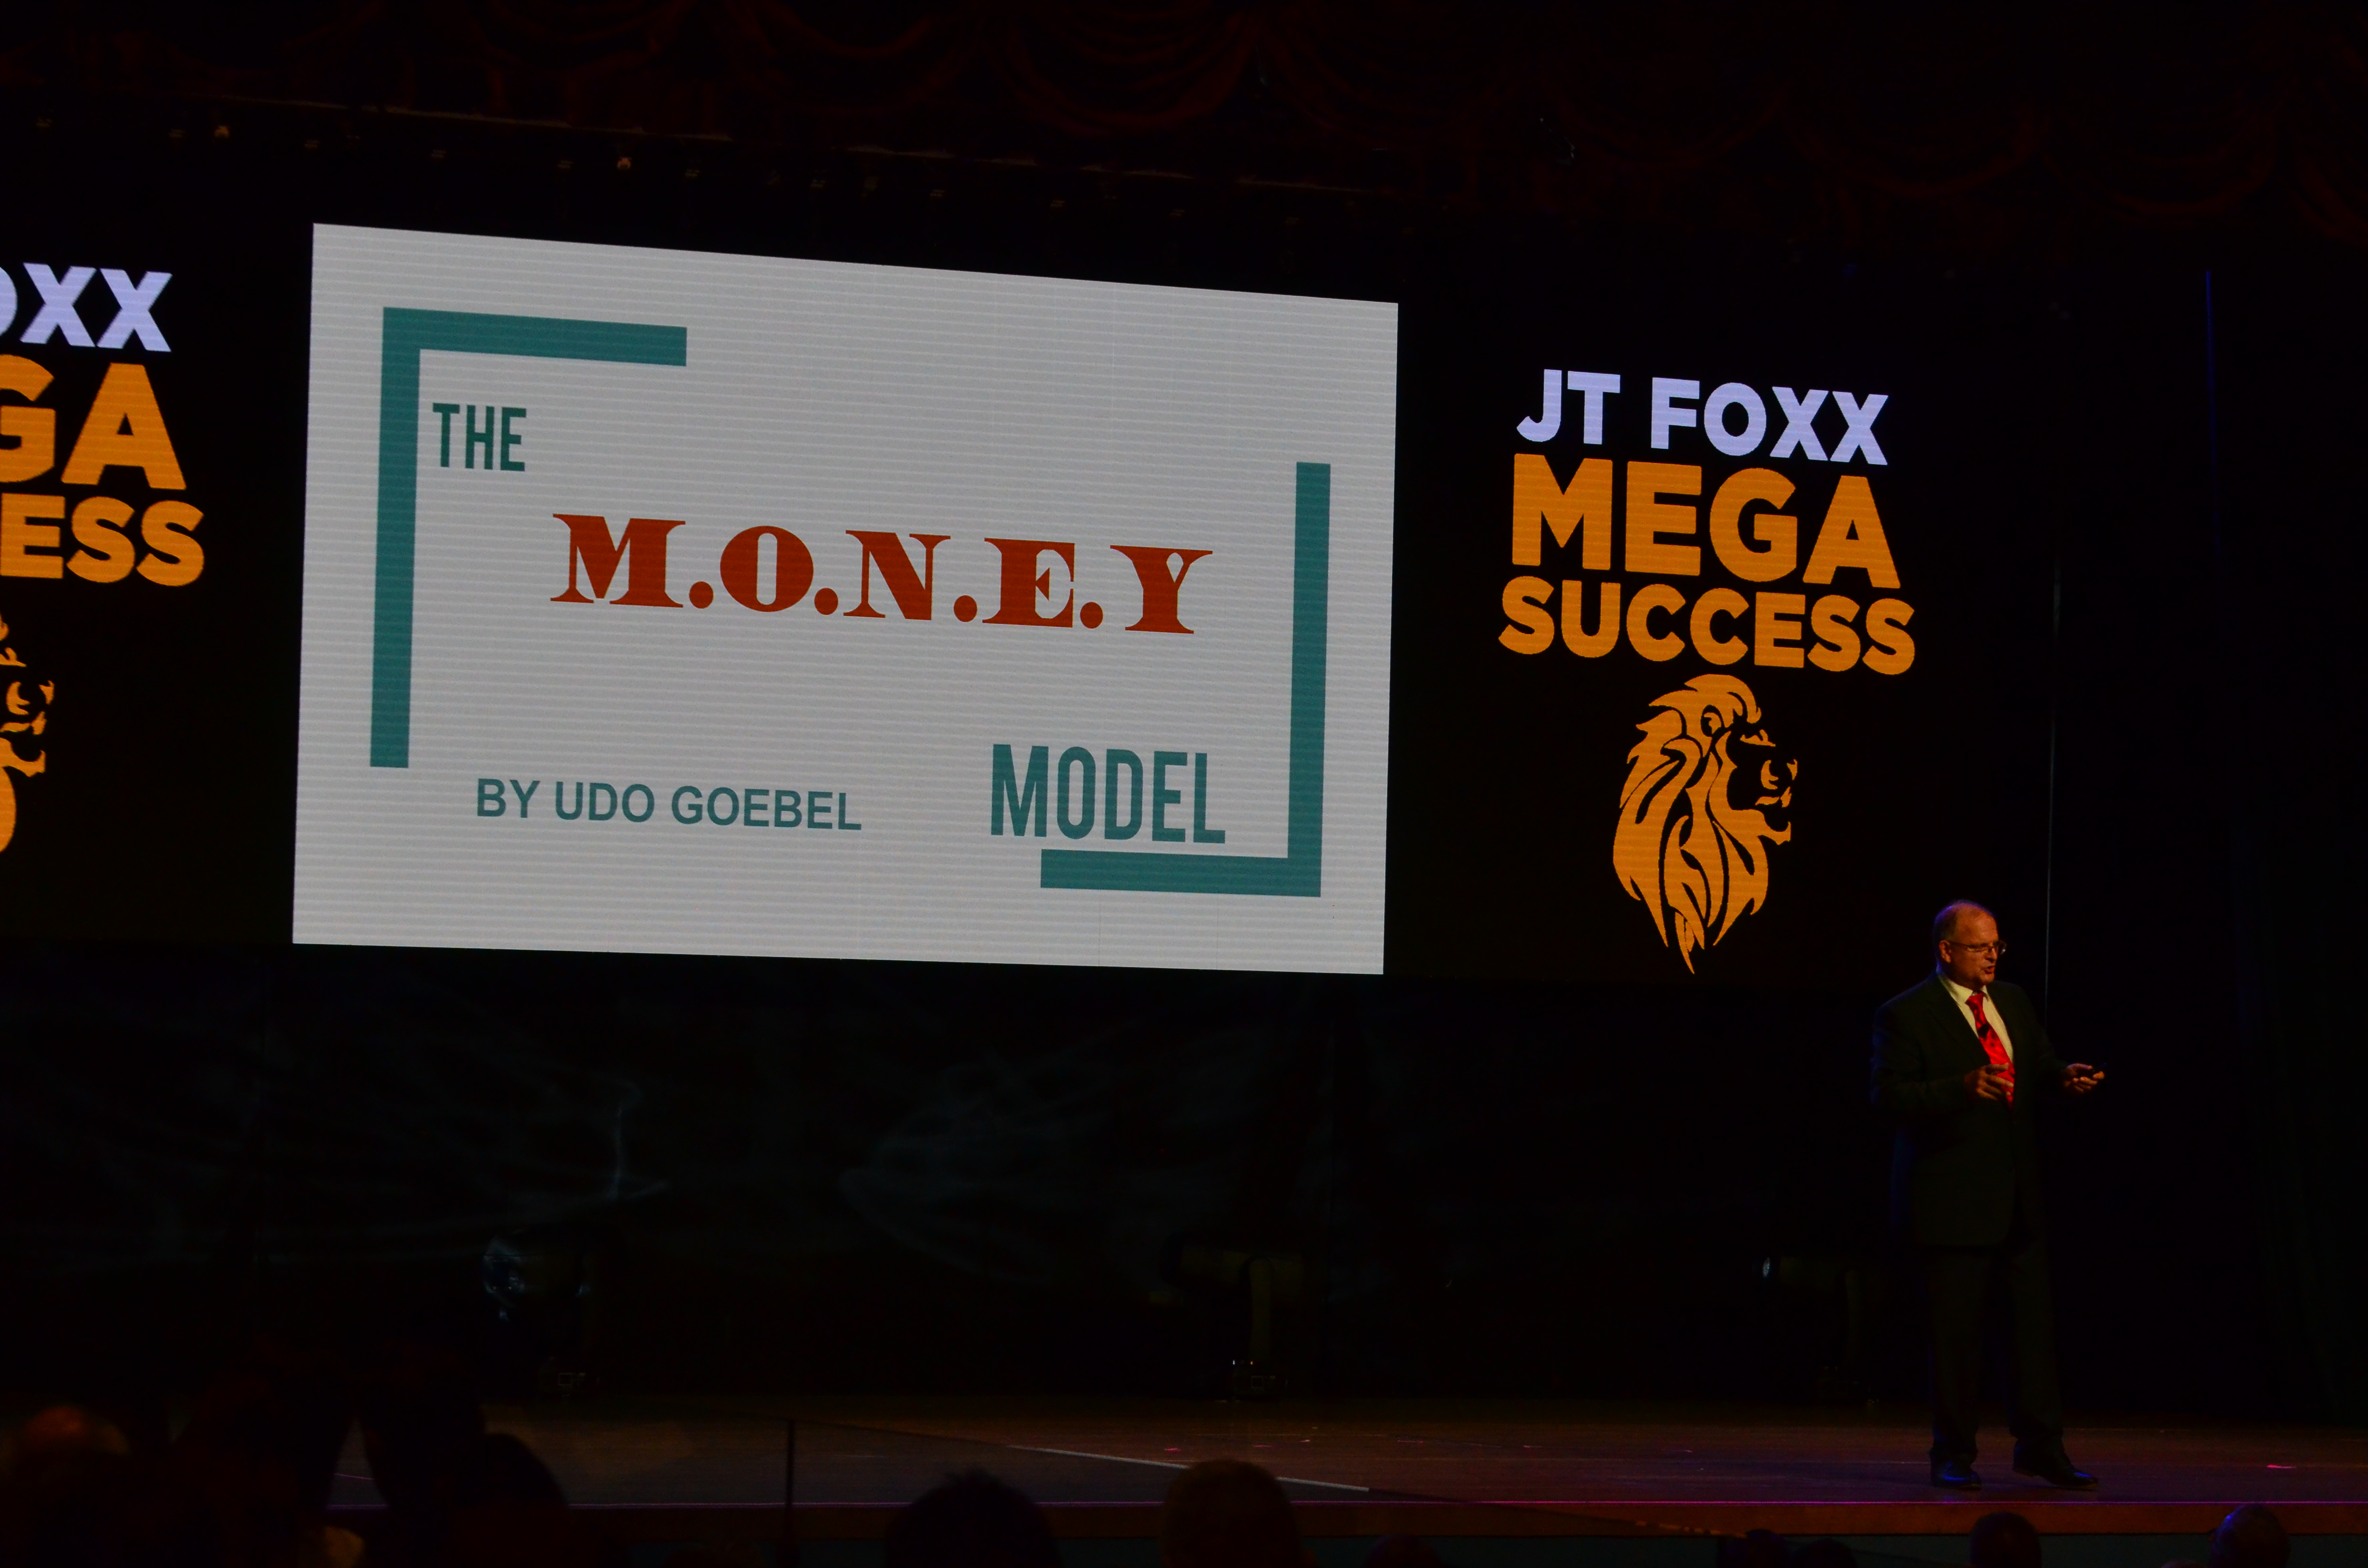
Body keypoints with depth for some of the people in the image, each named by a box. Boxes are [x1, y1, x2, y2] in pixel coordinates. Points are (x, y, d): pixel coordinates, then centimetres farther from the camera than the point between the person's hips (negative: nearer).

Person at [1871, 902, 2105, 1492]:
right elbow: (1890, 1096, -16)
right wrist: (1964, 1087, -27)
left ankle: (2040, 1445, 13)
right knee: (1956, 1328, 0)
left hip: (2019, 1193, 6)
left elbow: (2039, 1064, 19)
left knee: (2037, 1319, 5)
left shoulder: (2012, 1001, 12)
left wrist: (2063, 1077, -5)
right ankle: (1953, 1456, 10)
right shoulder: (1906, 1015, -8)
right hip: (1953, 1195, -6)